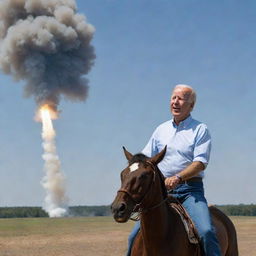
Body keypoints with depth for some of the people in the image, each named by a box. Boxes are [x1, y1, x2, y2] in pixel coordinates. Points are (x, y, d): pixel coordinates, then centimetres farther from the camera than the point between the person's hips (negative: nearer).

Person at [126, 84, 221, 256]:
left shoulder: (200, 130, 1)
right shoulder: (161, 130, 15)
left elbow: (200, 163, -11)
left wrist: (177, 178, -26)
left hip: (190, 190, -4)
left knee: (206, 231, -26)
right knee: (136, 235, -2)